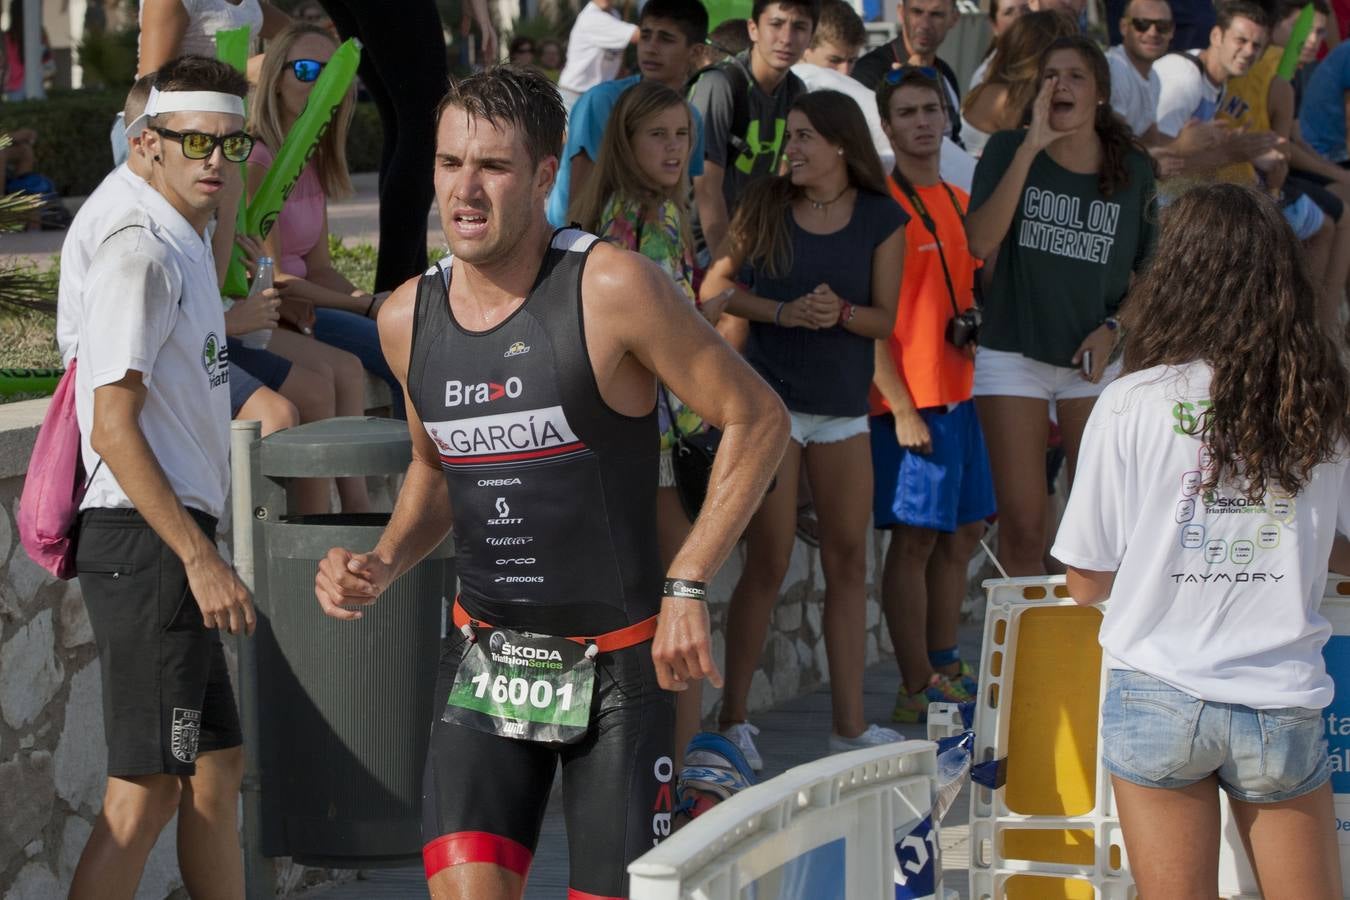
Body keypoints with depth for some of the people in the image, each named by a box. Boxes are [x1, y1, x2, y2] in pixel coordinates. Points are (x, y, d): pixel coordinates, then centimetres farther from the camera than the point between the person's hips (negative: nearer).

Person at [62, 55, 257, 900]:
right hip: (146, 543, -10)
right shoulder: (140, 259, -14)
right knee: (146, 791, -9)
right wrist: (201, 560, -21)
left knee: (218, 768, 13)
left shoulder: (187, 251, 16)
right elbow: (112, 430, -19)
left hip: (176, 545, 10)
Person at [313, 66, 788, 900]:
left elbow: (757, 420, -9)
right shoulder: (409, 317, 2)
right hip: (485, 650, 3)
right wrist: (383, 566, 2)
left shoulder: (612, 289, -15)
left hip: (618, 661, -3)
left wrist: (688, 587, -15)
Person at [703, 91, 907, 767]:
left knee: (848, 561, 6)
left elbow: (885, 319, 2)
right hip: (769, 396, -3)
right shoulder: (765, 204, -1)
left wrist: (840, 312, -18)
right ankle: (732, 717, 6)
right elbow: (715, 284, 1)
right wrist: (781, 312, -13)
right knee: (769, 560, -3)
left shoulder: (882, 220, 1)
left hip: (842, 405, 3)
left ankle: (849, 722, 12)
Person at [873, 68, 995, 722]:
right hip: (909, 400, -8)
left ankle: (945, 671, 20)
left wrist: (976, 326, 8)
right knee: (916, 537, -6)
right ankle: (917, 689, -2)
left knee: (961, 534, 11)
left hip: (959, 392, 8)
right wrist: (901, 406, -16)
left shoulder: (959, 202, 15)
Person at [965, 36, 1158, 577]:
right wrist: (1032, 146, -20)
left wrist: (1113, 329, -6)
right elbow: (981, 243, -18)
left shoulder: (1133, 169, 3)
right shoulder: (1008, 150, -3)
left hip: (1095, 360, 1)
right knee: (1022, 530, -2)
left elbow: (1150, 271, 13)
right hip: (1013, 354, -1)